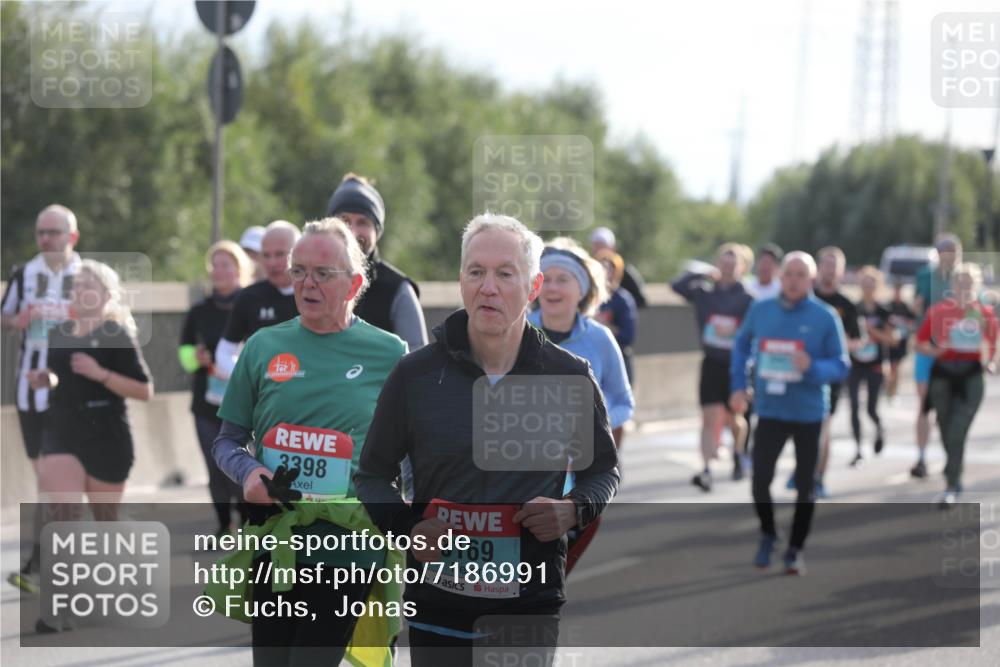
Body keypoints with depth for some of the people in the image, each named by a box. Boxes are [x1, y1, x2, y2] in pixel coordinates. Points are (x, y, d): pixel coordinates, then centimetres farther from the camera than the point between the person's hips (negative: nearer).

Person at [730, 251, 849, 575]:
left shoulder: (825, 317, -9)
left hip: (808, 414, -1)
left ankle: (795, 549, 24)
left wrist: (812, 367, -25)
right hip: (770, 411, 1)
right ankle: (768, 535, 21)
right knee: (760, 479, -6)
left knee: (805, 487, 7)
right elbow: (742, 344, 17)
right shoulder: (760, 310, 0)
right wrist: (738, 385, 10)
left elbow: (841, 366, -6)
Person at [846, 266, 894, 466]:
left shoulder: (882, 313, 1)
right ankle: (858, 449, 3)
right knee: (854, 407, -5)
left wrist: (872, 331, -14)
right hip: (855, 365, 0)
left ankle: (879, 429, 36)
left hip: (874, 366, 0)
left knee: (871, 409, 1)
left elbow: (889, 339, 0)